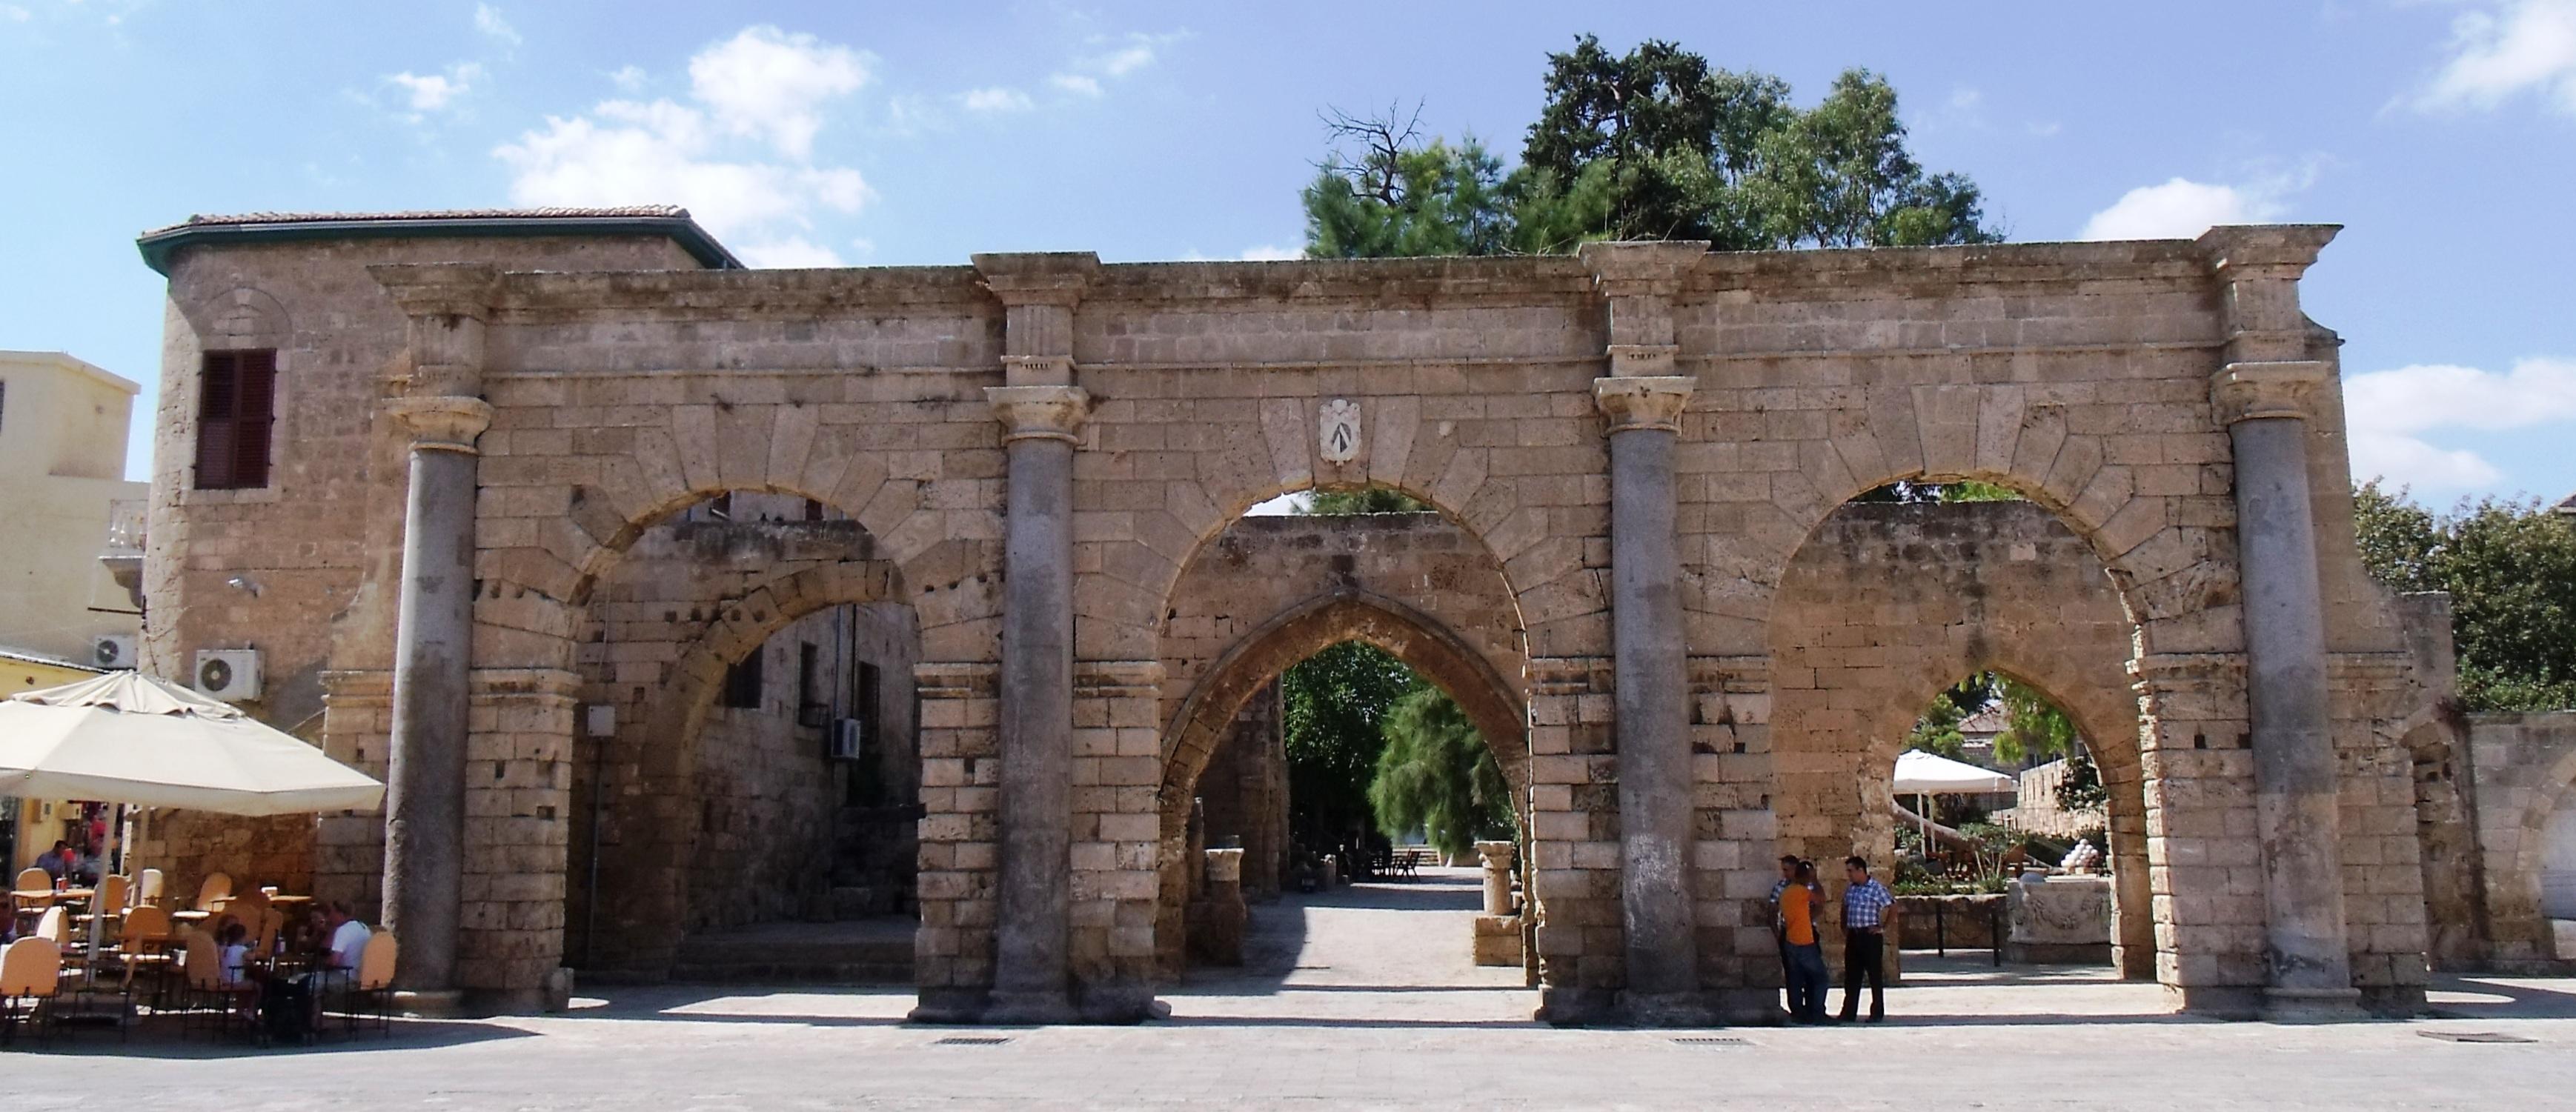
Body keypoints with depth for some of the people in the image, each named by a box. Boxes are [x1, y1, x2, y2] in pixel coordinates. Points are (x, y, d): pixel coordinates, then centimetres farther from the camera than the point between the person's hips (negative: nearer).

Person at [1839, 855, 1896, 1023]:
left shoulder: (1876, 888, -9)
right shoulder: (1850, 890, 12)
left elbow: (1893, 907, -11)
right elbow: (1845, 910, 25)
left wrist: (1884, 928, -11)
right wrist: (1844, 928, 15)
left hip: (1870, 935, -6)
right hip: (1853, 936, 7)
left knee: (1875, 975, 1)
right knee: (1851, 977, 8)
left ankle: (1877, 1013, 8)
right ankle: (1849, 1012, 12)